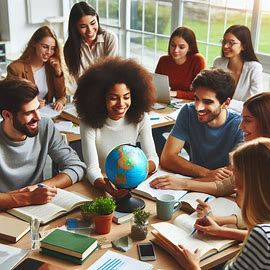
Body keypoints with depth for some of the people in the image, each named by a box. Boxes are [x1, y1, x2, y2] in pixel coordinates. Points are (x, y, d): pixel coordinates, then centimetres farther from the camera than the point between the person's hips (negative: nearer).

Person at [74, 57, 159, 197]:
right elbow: (92, 168, -21)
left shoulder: (141, 119, -8)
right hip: (100, 185, -2)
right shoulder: (89, 123, -16)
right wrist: (106, 186, -43)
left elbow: (152, 158, -8)